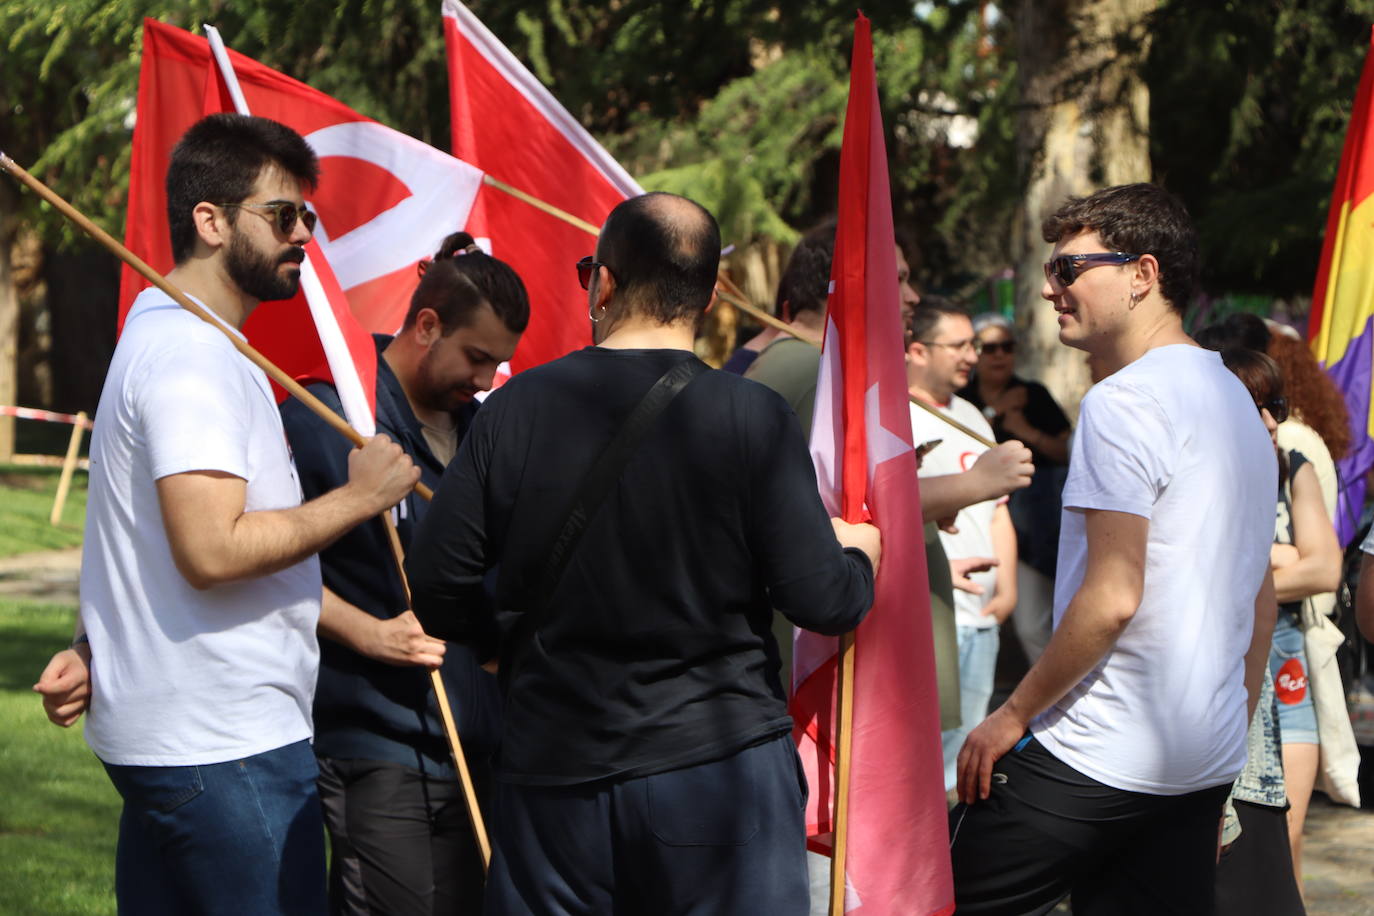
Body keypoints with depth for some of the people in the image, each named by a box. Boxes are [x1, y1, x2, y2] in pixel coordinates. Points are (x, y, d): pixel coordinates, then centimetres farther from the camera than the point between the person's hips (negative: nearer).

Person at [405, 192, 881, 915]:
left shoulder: (515, 408, -3)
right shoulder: (752, 416, -9)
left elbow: (438, 591, 0)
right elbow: (822, 603, -11)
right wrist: (858, 557, 12)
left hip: (552, 773, 2)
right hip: (720, 765, -2)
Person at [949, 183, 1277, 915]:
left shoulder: (1124, 402, -14)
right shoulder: (1236, 401, 15)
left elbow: (1112, 598, -21)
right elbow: (1262, 602, 19)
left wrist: (1013, 715, -11)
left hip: (1097, 762, -9)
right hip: (1206, 767, 9)